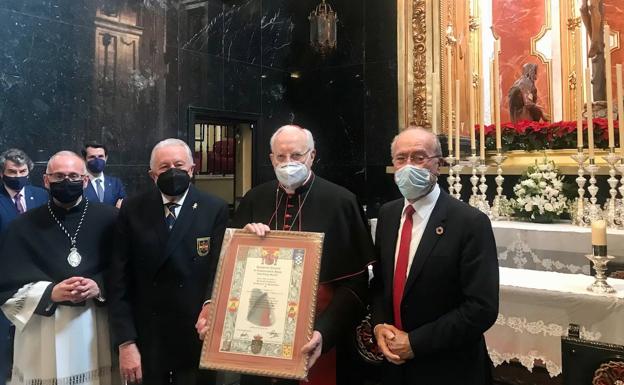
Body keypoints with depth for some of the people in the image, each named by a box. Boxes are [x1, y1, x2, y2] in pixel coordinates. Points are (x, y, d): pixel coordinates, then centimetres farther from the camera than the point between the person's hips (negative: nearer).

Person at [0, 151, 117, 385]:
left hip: (96, 329, 0)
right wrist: (51, 292, -14)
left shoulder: (108, 219, 0)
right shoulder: (22, 227, 2)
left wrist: (99, 287, -16)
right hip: (43, 336, 0)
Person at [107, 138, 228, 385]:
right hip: (145, 338, 1)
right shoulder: (132, 210, -2)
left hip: (197, 335, -1)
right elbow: (119, 279, -4)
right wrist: (125, 342, -8)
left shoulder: (215, 210, -6)